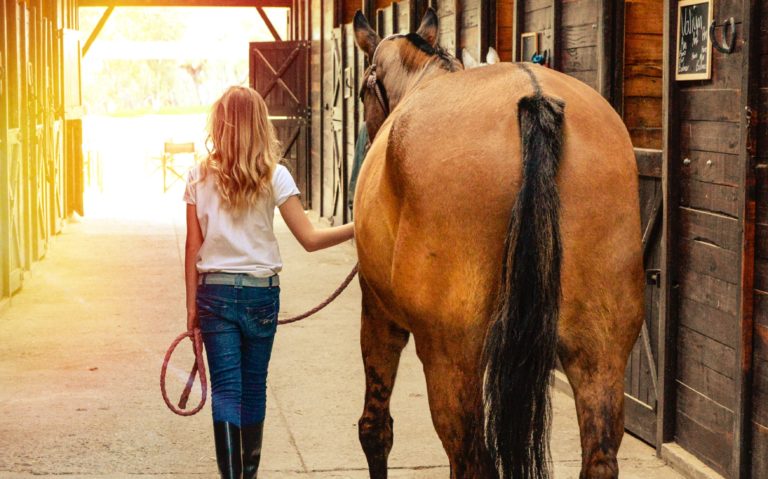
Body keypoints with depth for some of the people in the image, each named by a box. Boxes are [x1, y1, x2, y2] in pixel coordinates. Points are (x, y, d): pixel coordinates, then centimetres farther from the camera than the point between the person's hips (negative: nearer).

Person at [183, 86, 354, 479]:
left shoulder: (199, 177, -2)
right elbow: (310, 240, -11)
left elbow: (193, 246, -1)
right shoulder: (274, 176, -5)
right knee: (254, 388, 15)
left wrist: (192, 304, 5)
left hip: (214, 291, 0)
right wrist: (358, 228, -4)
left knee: (226, 389, 1)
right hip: (261, 292, 0)